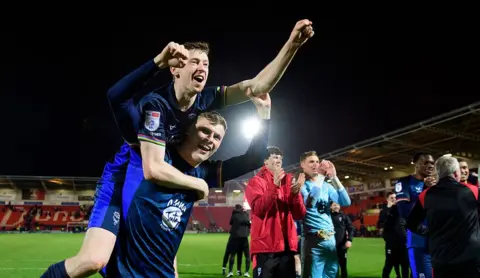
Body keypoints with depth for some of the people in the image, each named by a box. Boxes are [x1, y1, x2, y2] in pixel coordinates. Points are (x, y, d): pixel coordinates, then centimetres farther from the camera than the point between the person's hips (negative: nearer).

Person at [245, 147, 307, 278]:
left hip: (287, 246, 5)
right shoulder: (256, 181, 2)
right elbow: (259, 209, -14)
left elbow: (299, 215, 10)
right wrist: (275, 186, -19)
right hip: (265, 246, -5)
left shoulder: (288, 182, 15)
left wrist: (296, 193, -6)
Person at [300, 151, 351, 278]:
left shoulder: (326, 186, 14)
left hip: (331, 239, 6)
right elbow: (309, 202, -22)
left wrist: (334, 177, -6)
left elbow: (346, 202, 1)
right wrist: (321, 177, -21)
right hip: (314, 240, -6)